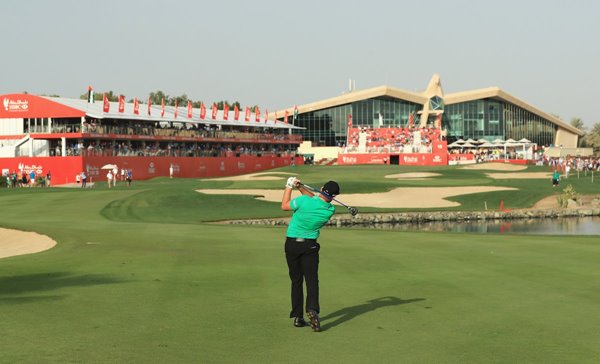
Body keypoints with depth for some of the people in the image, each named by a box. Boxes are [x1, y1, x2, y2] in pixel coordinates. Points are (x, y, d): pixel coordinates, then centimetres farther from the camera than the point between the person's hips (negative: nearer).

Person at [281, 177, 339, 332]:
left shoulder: (303, 201, -19)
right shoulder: (330, 210, -7)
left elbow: (284, 206, -1)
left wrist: (289, 187, 9)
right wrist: (301, 187, 10)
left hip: (292, 244, 0)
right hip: (310, 246, 0)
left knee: (296, 280, 8)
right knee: (312, 279, -4)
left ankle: (297, 317, 8)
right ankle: (312, 309, -29)